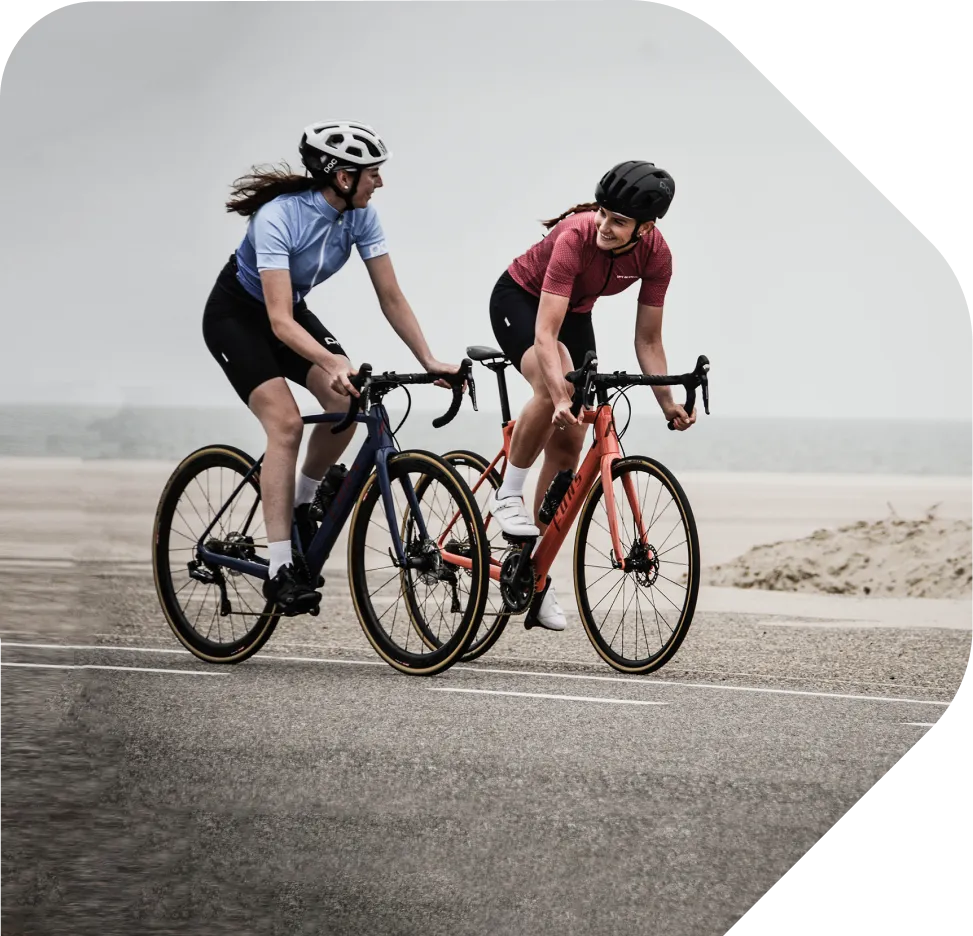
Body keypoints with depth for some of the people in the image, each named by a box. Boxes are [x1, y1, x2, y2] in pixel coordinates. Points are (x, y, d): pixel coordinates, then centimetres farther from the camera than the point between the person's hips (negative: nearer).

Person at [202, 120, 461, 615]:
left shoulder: (360, 215, -15)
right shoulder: (278, 217, -34)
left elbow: (391, 298, -10)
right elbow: (280, 321, -39)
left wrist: (429, 361, -19)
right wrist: (331, 362, -53)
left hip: (291, 310, 6)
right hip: (236, 315, -6)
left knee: (348, 402, -19)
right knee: (286, 422, -24)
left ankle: (301, 503, 6)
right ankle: (280, 570, -23)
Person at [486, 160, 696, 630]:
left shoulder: (655, 253, -22)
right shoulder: (576, 237, -37)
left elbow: (647, 340, -12)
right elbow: (545, 334, -42)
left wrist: (667, 403, -22)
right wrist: (561, 398, -54)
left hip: (575, 313, 5)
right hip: (518, 300, -5)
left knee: (567, 445, -1)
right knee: (554, 389, -36)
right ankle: (508, 494, -16)